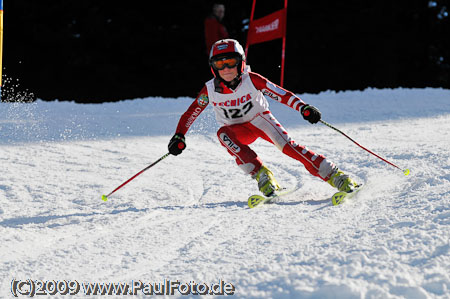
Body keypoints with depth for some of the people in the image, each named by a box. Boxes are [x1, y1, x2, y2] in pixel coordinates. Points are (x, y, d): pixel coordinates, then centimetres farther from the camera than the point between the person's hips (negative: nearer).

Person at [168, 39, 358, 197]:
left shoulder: (251, 80, -20)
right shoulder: (210, 90, -15)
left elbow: (280, 94, -22)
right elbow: (190, 115, -5)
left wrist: (303, 107, -36)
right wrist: (179, 136, -16)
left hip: (260, 119, -1)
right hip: (238, 130, 2)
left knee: (286, 144, -25)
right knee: (223, 134, -32)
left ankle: (334, 176, -25)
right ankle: (261, 175, -34)